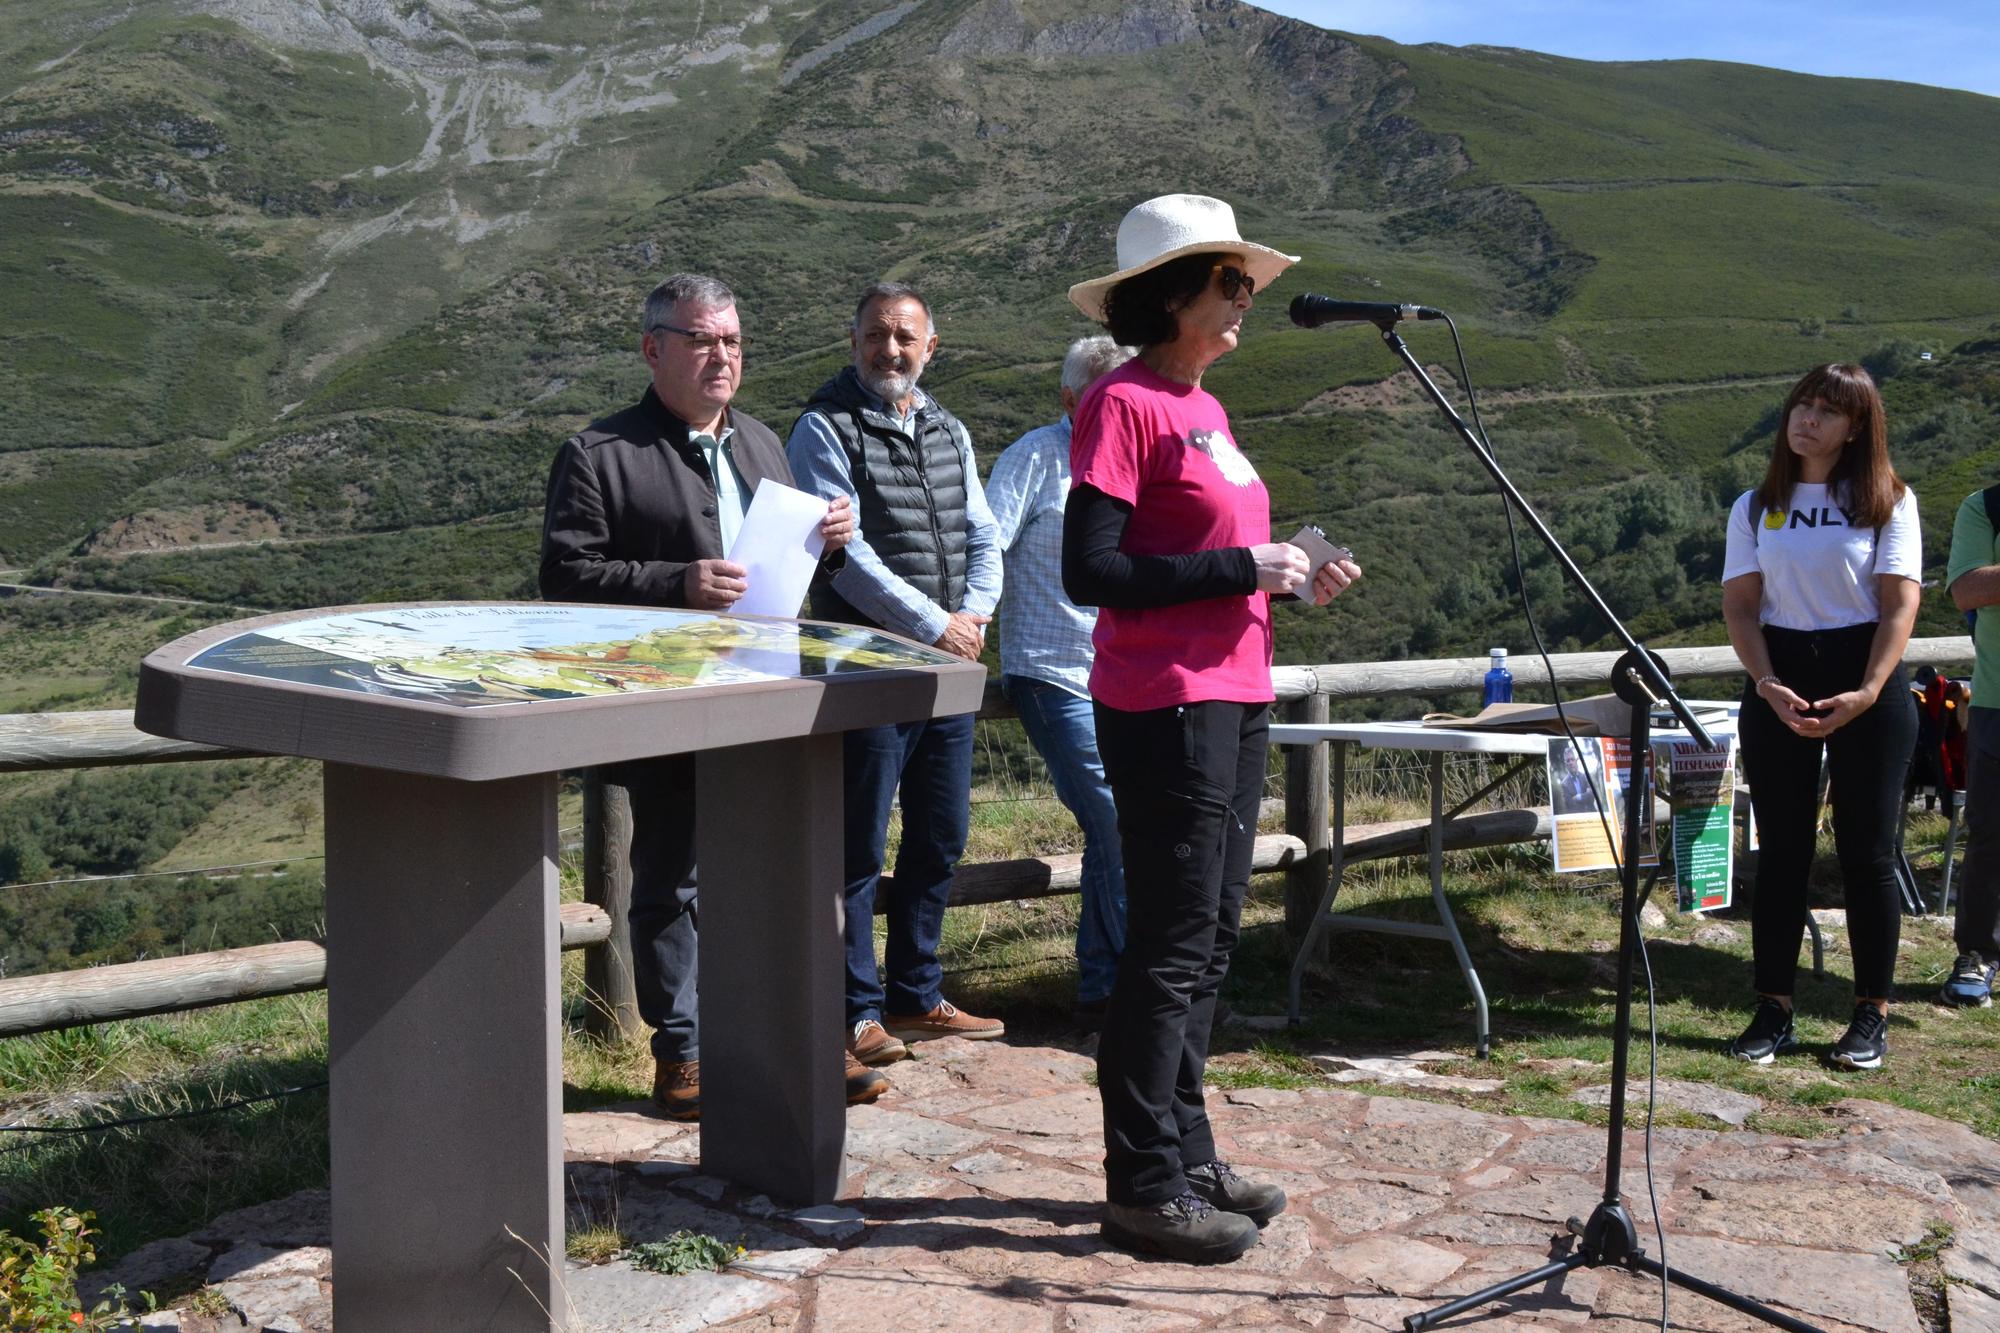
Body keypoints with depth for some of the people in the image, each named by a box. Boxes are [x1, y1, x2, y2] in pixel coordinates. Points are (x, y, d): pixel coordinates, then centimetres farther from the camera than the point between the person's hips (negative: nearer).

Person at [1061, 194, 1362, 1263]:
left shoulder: (1203, 407, 18)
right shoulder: (1123, 404, -10)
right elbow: (1091, 573, -18)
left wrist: (1293, 582, 7)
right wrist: (1240, 568, -16)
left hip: (1233, 701, 9)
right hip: (1165, 707, -9)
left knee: (1206, 944, 14)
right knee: (1170, 949, -4)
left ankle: (1186, 1158, 26)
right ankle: (1143, 1187, 8)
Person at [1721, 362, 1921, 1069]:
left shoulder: (1889, 501, 3)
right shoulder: (1756, 508, 9)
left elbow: (1900, 602, -5)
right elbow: (1739, 604, 3)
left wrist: (1867, 694, -17)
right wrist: (1768, 686, -13)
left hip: (1865, 676, -2)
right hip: (1779, 680, 2)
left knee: (1866, 851, 1)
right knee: (1782, 850, 4)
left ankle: (1872, 1012, 11)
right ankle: (1773, 1009, 10)